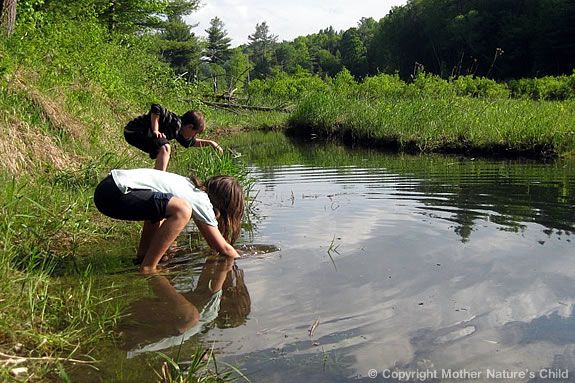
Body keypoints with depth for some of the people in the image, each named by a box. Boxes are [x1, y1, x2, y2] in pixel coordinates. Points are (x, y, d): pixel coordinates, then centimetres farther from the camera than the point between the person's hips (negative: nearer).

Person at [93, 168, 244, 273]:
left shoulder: (193, 188, 19)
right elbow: (224, 247, 0)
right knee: (181, 210, -23)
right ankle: (147, 269, -13)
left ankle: (142, 256, 26)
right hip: (114, 193, -10)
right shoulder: (201, 202, -5)